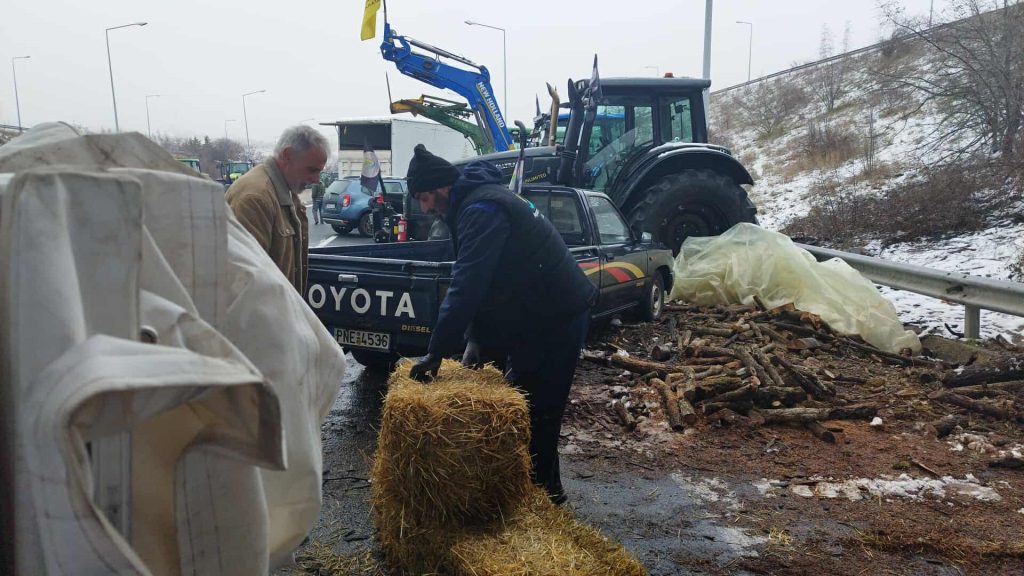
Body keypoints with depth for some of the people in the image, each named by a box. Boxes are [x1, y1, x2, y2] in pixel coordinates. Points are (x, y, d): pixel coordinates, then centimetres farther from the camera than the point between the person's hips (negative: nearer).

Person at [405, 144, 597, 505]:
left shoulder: (481, 210, -21)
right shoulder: (478, 202, 13)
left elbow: (466, 286, -28)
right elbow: (479, 283, 13)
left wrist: (436, 352, -23)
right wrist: (475, 339, 4)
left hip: (555, 320, -10)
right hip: (543, 316, 10)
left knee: (536, 410, -1)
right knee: (524, 403, 17)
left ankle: (543, 491, 14)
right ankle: (542, 488, 29)